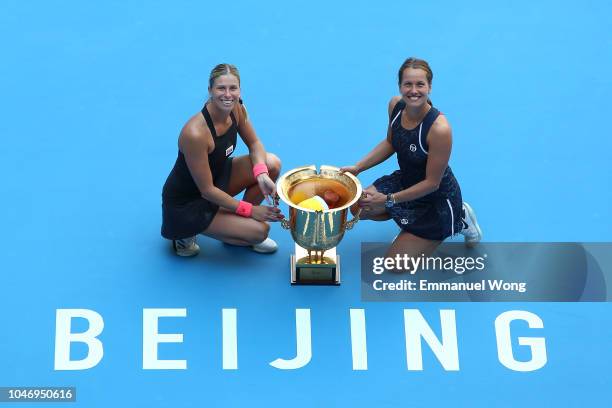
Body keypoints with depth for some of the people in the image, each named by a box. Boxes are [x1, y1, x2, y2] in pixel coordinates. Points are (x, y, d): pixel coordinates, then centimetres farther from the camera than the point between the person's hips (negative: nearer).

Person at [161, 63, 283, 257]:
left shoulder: (236, 108, -12)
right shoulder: (196, 133, -34)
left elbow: (254, 143, 3)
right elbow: (207, 190, -26)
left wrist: (262, 174, -18)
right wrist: (249, 210, -19)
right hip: (186, 204, -8)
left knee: (272, 163, -8)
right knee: (259, 231, -17)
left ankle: (240, 222, 9)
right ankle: (186, 233, 1)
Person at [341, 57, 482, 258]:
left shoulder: (439, 128, -36)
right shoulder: (396, 104, -15)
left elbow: (432, 183, -25)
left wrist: (387, 200, -24)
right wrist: (357, 168, -4)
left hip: (438, 198, -7)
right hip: (405, 180, 7)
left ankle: (459, 221, 13)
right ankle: (411, 215, 18)